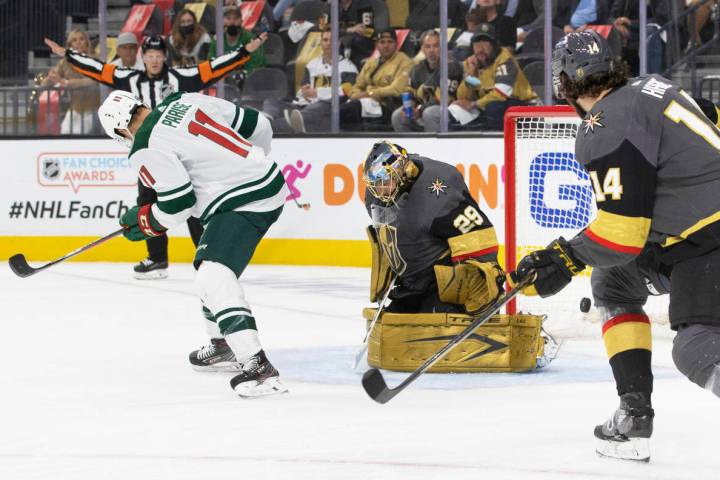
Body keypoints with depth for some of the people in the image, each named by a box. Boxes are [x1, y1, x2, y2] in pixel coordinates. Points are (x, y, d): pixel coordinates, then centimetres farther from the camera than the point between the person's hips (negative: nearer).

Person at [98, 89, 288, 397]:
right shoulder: (183, 101, 10)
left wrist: (142, 221, 6)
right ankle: (224, 346, 39)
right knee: (208, 265, 26)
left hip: (244, 204, -10)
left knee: (214, 278, -19)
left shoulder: (146, 149, -12)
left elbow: (179, 203, -13)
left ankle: (258, 367, -30)